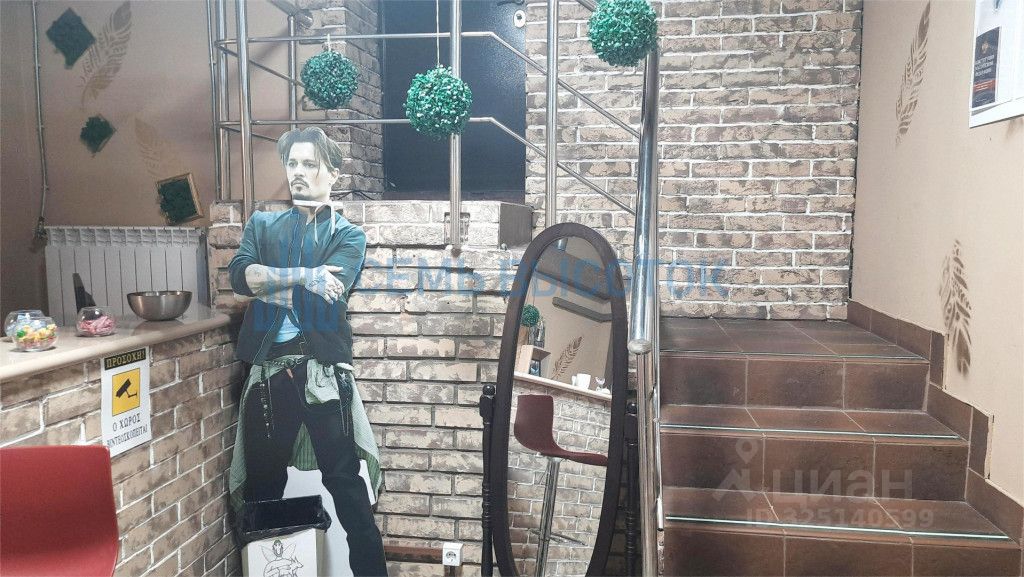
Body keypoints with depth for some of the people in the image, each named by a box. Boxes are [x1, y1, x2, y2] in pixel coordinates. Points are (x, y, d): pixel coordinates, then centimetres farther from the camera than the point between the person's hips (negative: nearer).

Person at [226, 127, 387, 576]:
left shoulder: (348, 235, 6)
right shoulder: (262, 225, 14)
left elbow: (329, 291, -13)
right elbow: (239, 274, -5)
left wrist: (266, 282, -6)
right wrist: (304, 277, -14)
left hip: (323, 371, -3)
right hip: (268, 370, 3)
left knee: (345, 480, 0)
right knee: (262, 484, 13)